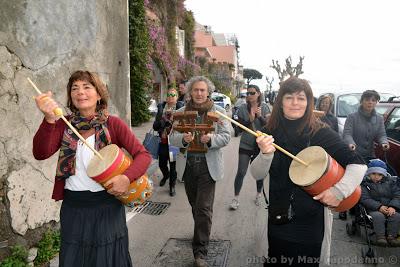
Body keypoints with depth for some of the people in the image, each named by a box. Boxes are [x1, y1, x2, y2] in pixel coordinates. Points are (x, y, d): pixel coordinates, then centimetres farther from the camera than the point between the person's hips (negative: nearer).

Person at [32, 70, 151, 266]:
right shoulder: (64, 125, 0)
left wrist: (127, 178, -29)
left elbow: (143, 155, -10)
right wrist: (49, 119, -30)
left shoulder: (113, 124, -7)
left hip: (107, 204, -2)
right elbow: (41, 154, -14)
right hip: (72, 205, 3)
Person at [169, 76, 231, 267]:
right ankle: (203, 232, 44)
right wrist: (183, 138, -21)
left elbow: (226, 136, -3)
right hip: (188, 164, 3)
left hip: (208, 165, -3)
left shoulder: (218, 112, 1)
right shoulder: (181, 112, 5)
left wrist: (211, 139, -23)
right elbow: (172, 137, 1)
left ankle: (200, 251, 6)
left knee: (204, 208, -5)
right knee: (195, 205, 17)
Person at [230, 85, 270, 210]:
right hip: (245, 145, -1)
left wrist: (260, 116, -25)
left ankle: (259, 195, 36)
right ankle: (236, 198, 11)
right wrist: (250, 120, -23)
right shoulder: (243, 108, -4)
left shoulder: (264, 107, -4)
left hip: (261, 144, 1)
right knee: (241, 172, -2)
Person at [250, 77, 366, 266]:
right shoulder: (271, 133, -5)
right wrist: (265, 154, -25)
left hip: (311, 221, -2)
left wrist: (339, 191, -23)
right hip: (278, 218, 3)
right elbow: (257, 175, -6)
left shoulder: (321, 133, -12)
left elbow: (358, 165, -8)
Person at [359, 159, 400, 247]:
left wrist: (393, 206, -15)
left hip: (390, 209, 3)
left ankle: (391, 236, -19)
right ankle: (380, 237, -26)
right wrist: (379, 207, -23)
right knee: (378, 216, -33)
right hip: (373, 209, -3)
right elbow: (364, 199, -11)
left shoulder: (390, 181, 11)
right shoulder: (364, 183, -2)